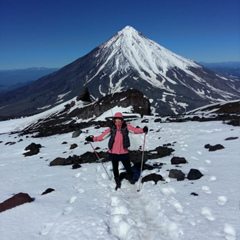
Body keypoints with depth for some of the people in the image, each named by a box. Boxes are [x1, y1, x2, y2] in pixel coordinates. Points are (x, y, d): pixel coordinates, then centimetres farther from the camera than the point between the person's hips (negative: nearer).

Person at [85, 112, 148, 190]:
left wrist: (143, 130, -32)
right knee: (115, 168, 14)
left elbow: (135, 130, -15)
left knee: (128, 167, 8)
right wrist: (92, 139, -5)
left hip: (124, 152, -1)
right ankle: (118, 182, 39)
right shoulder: (111, 129, -4)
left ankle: (130, 177, 44)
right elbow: (102, 136, -1)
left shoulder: (126, 127, -6)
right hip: (113, 152, 1)